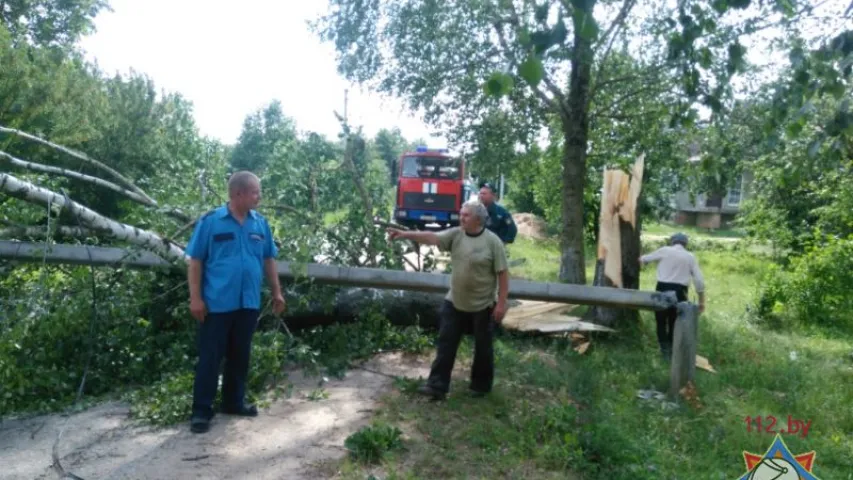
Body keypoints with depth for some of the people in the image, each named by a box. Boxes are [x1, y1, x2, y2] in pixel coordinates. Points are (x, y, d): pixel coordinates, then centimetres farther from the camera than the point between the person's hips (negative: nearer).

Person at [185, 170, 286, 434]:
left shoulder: (260, 223, 5)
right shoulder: (210, 221, -7)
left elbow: (269, 260, 13)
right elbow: (195, 261, -6)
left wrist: (277, 292, 12)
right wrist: (195, 298, -10)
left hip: (249, 303, 5)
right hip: (217, 303, -4)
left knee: (240, 356, 15)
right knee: (210, 357, 4)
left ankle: (234, 402, 30)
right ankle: (201, 411, 14)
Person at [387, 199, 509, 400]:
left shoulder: (492, 241, -14)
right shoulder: (455, 234, -2)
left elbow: (503, 273, -12)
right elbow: (432, 237, -14)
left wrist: (501, 303, -14)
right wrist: (405, 234, -27)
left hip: (482, 305, -4)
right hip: (454, 302, 4)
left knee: (482, 347, 11)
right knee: (446, 343, 5)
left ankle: (481, 385, 29)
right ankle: (437, 386, 12)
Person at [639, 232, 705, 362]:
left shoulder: (665, 250, 5)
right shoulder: (691, 257, 10)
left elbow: (645, 259, 16)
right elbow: (699, 280, 5)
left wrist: (641, 259, 41)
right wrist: (701, 301, 11)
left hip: (663, 288, -2)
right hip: (680, 291, 2)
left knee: (661, 321, 10)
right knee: (675, 322, 12)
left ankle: (665, 349, 7)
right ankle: (672, 351, 17)